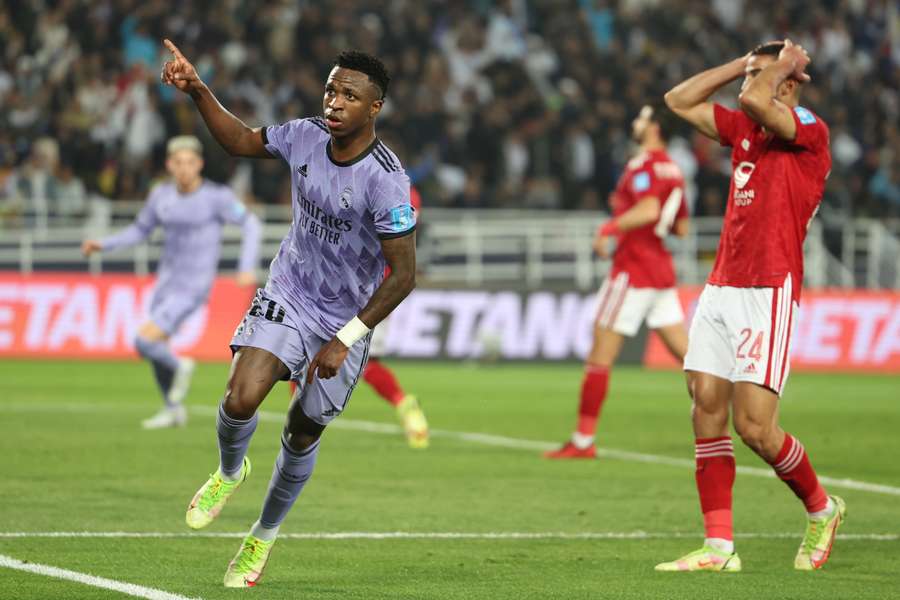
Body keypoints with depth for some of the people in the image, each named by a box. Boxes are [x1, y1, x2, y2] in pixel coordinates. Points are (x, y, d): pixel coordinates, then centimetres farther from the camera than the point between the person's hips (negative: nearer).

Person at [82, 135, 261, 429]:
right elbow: (140, 230, 14)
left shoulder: (217, 196, -16)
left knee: (144, 341, -19)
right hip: (166, 281, 7)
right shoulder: (162, 195, 1)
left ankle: (179, 367, 11)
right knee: (157, 351, 18)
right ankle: (174, 410, 40)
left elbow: (251, 225, -8)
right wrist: (103, 244, 1)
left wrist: (247, 267, -19)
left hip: (192, 289, -7)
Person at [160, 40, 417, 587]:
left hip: (347, 319, -3)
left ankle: (265, 535, 34)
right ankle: (230, 471, 16)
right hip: (287, 296, 3)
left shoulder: (386, 181, -25)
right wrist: (198, 91, -3)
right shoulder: (306, 137, -9)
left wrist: (345, 341, -19)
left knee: (303, 433, 9)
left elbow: (403, 276, -21)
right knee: (240, 399, -19)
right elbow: (242, 141, 11)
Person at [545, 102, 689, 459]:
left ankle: (583, 441, -1)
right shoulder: (672, 170, 15)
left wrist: (609, 228, -20)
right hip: (662, 271, 9)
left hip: (634, 269, -9)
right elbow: (682, 228, 21)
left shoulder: (643, 165, -12)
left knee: (599, 356, -3)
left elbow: (649, 210, -29)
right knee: (684, 352, 7)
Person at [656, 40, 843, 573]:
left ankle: (822, 508, 14)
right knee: (707, 411, -1)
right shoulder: (745, 128, 16)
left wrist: (783, 65, -4)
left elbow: (755, 100, -23)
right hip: (720, 289, 8)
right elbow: (680, 101, 24)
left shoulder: (811, 132, -7)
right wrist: (742, 62, 18)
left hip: (768, 293, -8)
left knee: (754, 426, -11)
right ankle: (719, 546, 0)